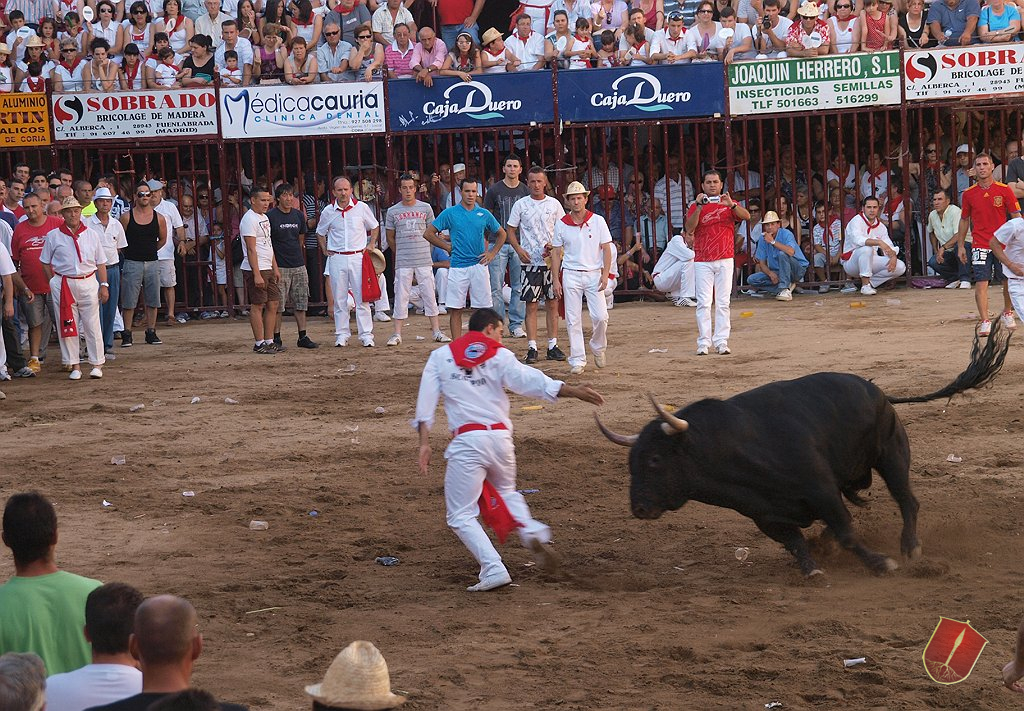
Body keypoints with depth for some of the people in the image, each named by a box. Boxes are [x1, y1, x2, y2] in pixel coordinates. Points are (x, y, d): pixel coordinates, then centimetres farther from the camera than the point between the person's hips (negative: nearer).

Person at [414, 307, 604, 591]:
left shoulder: (441, 356, 12)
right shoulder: (500, 356, 8)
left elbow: (426, 402, 2)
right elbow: (530, 380, -8)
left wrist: (424, 443, -1)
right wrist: (573, 391, -11)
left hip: (466, 441, -2)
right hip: (501, 439, 2)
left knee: (461, 516, 4)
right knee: (506, 492, 29)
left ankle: (493, 569, -13)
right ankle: (532, 532, 2)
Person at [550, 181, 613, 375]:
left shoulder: (598, 221, 1)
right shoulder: (561, 224, 3)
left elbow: (606, 249, 2)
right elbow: (556, 253, 7)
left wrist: (605, 274, -8)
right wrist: (555, 280, 1)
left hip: (594, 274, -1)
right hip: (571, 275, 1)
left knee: (600, 317, -9)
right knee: (573, 320, -1)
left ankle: (598, 347, 19)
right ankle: (577, 360, 4)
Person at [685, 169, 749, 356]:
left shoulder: (730, 204, 8)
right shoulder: (696, 207, 6)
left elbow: (746, 216, -9)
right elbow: (689, 229, -9)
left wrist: (731, 205, -25)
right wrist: (699, 207, -19)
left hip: (725, 260, 1)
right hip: (702, 262, -1)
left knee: (723, 303, 0)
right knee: (704, 303, -6)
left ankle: (721, 342, 1)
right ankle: (703, 342, -6)